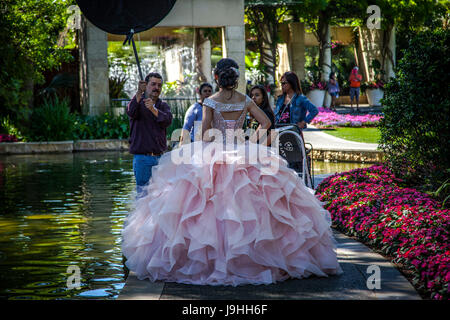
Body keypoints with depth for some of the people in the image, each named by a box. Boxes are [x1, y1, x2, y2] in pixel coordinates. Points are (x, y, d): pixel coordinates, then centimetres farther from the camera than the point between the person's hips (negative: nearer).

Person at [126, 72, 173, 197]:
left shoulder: (163, 106, 15)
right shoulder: (138, 102, 5)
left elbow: (168, 120, -8)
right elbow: (131, 112, -20)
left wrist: (153, 109, -24)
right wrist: (139, 93, -34)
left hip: (160, 158, 3)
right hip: (142, 158, -3)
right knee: (143, 194, -7)